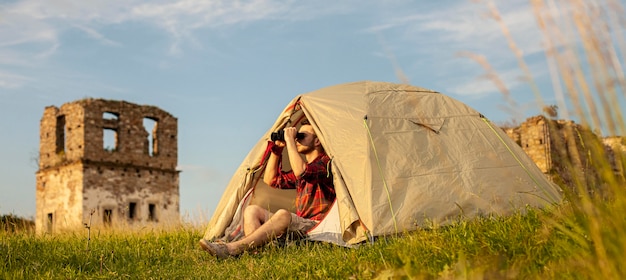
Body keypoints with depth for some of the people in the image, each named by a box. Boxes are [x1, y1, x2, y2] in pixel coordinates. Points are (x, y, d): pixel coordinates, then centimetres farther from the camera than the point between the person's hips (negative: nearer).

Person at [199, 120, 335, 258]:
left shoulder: (325, 162, -5)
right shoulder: (302, 165, 23)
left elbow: (301, 172, -27)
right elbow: (270, 180, 23)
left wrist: (290, 140, -16)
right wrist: (277, 149, 14)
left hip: (316, 228, -9)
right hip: (299, 225, 9)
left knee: (283, 214, -36)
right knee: (252, 210, -4)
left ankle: (231, 249, -43)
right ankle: (252, 248, -31)